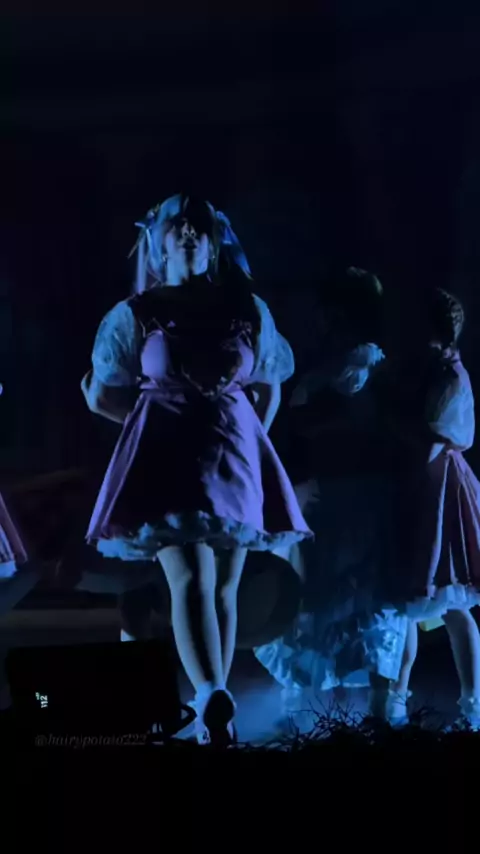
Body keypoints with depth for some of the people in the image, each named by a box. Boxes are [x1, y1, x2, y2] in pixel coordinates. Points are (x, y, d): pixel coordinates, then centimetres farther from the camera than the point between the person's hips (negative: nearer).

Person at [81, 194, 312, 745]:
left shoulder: (249, 312, 10)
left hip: (233, 456, 3)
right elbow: (105, 397, 7)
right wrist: (169, 420, 7)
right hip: (166, 456, -3)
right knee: (190, 581, -17)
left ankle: (212, 706, 11)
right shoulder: (135, 315, 4)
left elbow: (268, 389, 19)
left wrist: (246, 437, 8)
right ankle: (213, 700, -30)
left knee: (224, 586, 3)